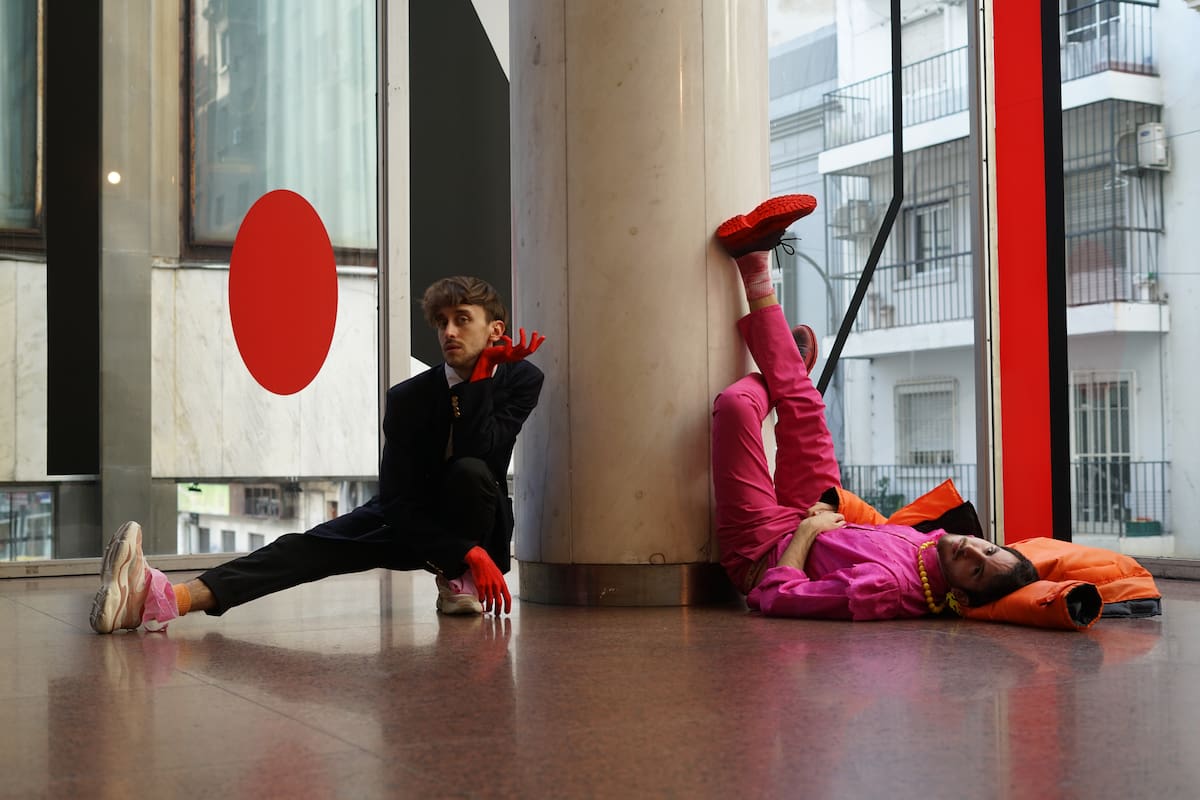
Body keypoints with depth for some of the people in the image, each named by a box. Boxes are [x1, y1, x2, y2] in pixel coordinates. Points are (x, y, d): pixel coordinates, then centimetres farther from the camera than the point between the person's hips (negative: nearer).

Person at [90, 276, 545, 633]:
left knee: (469, 470, -35)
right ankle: (172, 598, -45)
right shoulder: (407, 397, -16)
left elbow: (480, 451, -29)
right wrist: (469, 553, -32)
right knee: (313, 547, -25)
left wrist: (481, 374, -28)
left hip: (476, 521, 0)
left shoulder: (522, 378, -14)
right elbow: (398, 500, -22)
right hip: (412, 524, 1)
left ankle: (457, 583, -14)